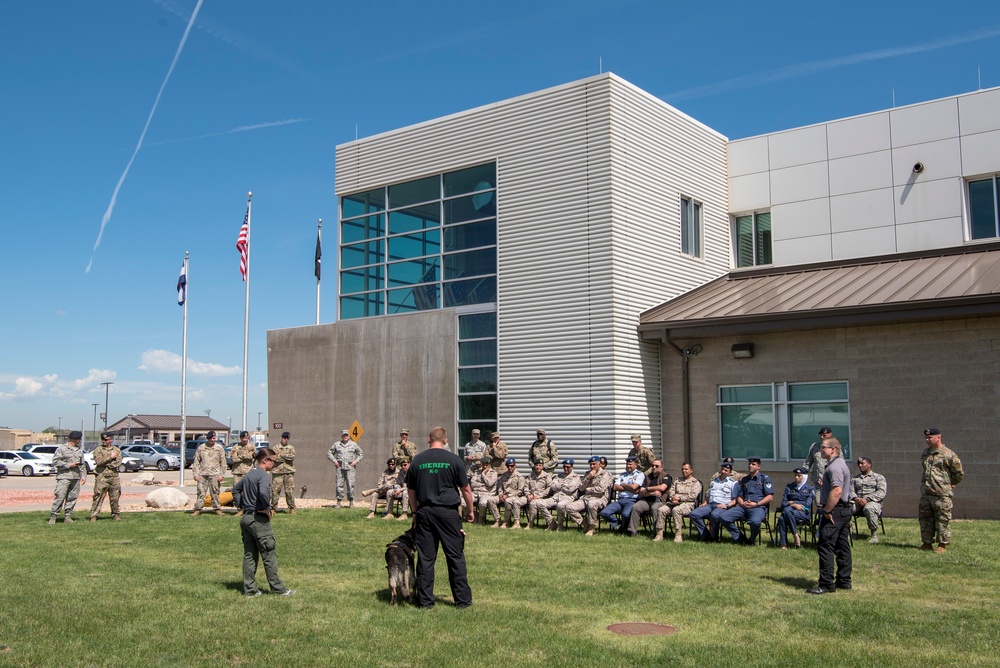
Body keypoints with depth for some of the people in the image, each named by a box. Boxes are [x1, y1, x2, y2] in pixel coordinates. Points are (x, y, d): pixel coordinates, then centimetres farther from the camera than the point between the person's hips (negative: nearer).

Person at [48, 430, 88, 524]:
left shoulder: (80, 450, 17)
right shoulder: (62, 449, -3)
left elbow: (82, 464, 22)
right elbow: (55, 462, -8)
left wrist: (83, 476, 13)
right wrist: (69, 465, -12)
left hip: (76, 478, 6)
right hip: (64, 477, -6)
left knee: (72, 498, 5)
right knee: (60, 497, -10)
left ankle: (68, 517, 12)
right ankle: (53, 516, -4)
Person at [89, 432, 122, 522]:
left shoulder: (117, 450, 12)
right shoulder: (98, 450, 3)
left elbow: (118, 463, -2)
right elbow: (99, 461, -13)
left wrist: (106, 463, -9)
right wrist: (111, 457, -10)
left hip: (114, 476, 3)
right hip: (101, 476, -3)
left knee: (115, 497, 8)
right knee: (98, 497, -7)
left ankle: (116, 514, 18)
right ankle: (93, 516, -3)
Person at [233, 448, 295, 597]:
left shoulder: (249, 474, 12)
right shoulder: (263, 475, -15)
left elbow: (236, 489, 24)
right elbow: (263, 492, -33)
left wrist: (241, 506, 19)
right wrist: (267, 508, -19)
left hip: (245, 518, 9)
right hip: (259, 519, -9)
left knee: (249, 555, 13)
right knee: (269, 555, 1)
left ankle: (249, 589, 16)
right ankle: (278, 589, 9)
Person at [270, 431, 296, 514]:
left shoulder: (291, 448, 12)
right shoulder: (275, 448, 8)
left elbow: (293, 456, -6)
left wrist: (282, 455, -7)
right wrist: (287, 457, -9)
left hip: (289, 472, 1)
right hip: (277, 472, -1)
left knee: (290, 491, 0)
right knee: (275, 490, -2)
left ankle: (292, 508, 7)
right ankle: (273, 508, 7)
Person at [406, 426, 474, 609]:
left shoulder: (417, 460, 5)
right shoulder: (454, 460, -3)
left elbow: (411, 490, 12)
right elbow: (465, 490, 1)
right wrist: (470, 511, 15)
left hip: (424, 512, 2)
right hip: (448, 512, -2)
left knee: (425, 557, 7)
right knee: (455, 556, 5)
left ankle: (425, 600, 10)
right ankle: (462, 599, 9)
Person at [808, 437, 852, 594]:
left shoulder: (834, 466, -17)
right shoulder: (841, 463, 18)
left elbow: (837, 491, -27)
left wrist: (827, 511, -21)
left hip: (834, 511, -11)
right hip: (845, 510, 11)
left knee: (826, 547, -8)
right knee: (843, 547, 13)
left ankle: (826, 584, -7)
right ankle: (844, 581, 19)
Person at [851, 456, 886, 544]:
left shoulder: (879, 477, 14)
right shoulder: (855, 478, 27)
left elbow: (881, 493, -1)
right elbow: (851, 491, 13)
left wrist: (867, 499, -15)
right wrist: (855, 498, -11)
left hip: (873, 502, -3)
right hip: (857, 502, 3)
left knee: (868, 508, -41)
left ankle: (874, 534, -25)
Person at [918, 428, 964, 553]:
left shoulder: (948, 455, -7)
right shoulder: (925, 454, 14)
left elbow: (959, 473, 0)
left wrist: (948, 484, 8)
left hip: (942, 494, -7)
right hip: (925, 494, 7)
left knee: (943, 520, -1)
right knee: (924, 518, 9)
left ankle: (943, 544, 7)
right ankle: (927, 543, 17)